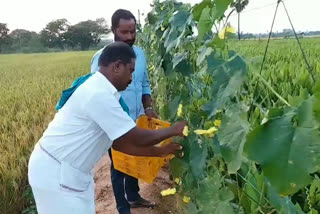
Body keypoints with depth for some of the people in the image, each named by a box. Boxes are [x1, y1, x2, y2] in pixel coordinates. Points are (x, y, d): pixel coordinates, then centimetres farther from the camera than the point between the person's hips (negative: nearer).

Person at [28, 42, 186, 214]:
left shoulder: (100, 90, 5)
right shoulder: (99, 95, -25)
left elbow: (118, 142, 8)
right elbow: (138, 139, -19)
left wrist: (159, 152, 9)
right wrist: (172, 130, -4)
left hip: (70, 170, 9)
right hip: (56, 173, -9)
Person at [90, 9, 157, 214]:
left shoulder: (140, 53, 2)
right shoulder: (102, 57, -16)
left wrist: (148, 107, -3)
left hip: (138, 121, 6)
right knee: (119, 167, 12)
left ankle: (133, 197, 47)